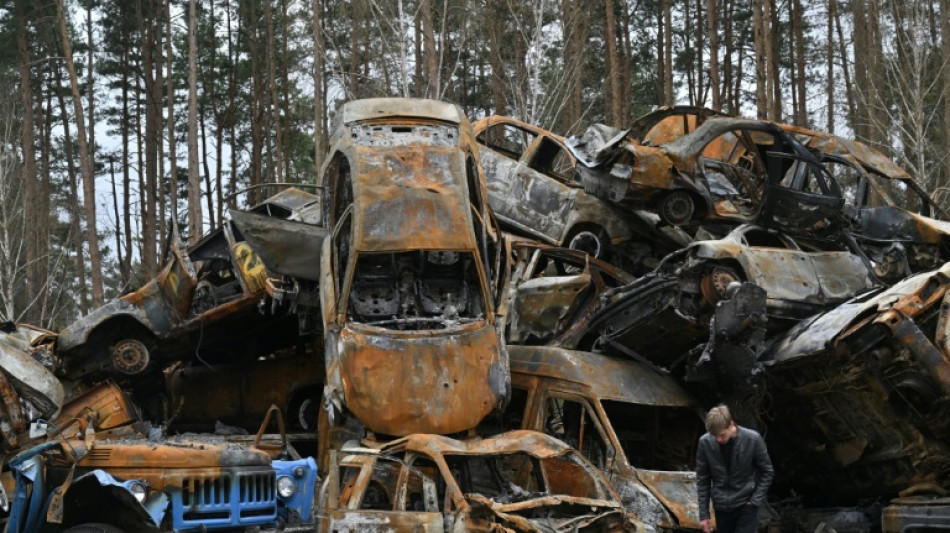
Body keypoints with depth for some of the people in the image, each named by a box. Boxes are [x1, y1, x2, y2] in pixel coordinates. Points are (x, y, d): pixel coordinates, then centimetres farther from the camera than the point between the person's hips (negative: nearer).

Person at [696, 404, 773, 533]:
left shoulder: (752, 439, -17)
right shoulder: (705, 442, -11)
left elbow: (766, 471, -3)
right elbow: (703, 479, -1)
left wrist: (756, 501, -11)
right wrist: (704, 514, -1)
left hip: (746, 505, -3)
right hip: (721, 507, 3)